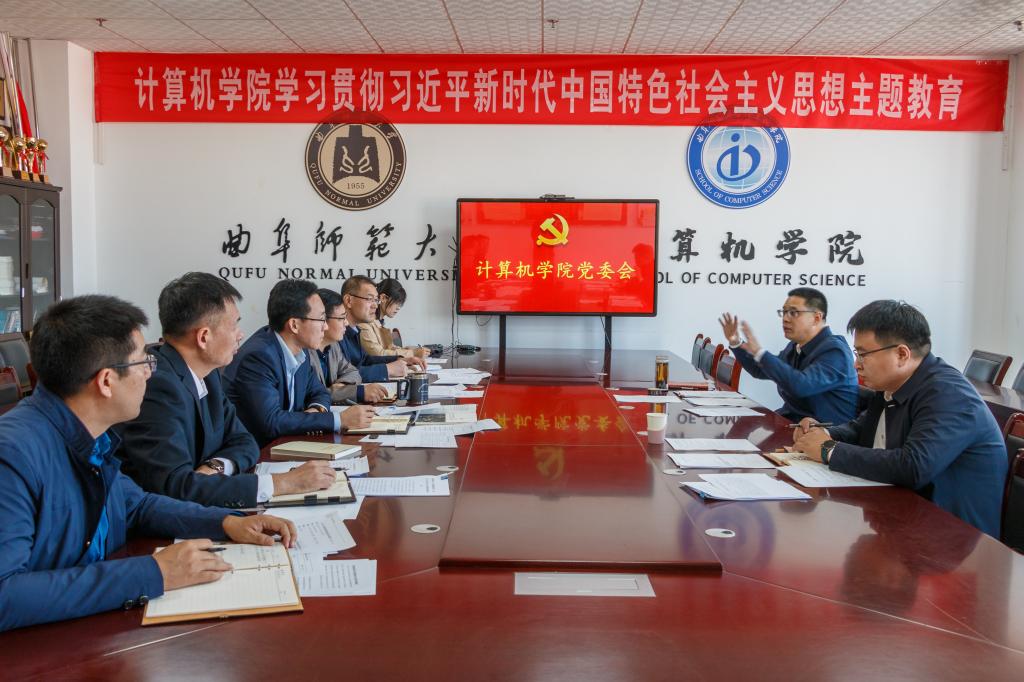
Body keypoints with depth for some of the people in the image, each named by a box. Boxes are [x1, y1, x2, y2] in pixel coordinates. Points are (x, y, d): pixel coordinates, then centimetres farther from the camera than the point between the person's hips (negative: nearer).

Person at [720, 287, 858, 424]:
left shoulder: (835, 351, -17)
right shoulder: (796, 345, 8)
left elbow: (800, 385, -33)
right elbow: (762, 371, 23)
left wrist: (759, 352, -29)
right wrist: (735, 343, 9)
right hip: (791, 421, 8)